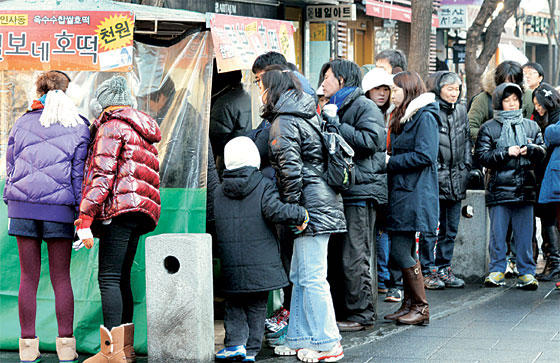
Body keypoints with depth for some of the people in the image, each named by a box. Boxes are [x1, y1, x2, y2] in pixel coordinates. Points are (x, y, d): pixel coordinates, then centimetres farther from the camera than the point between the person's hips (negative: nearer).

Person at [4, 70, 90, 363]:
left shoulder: (22, 124, 5)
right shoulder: (78, 128, 1)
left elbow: (10, 166, 7)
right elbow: (80, 172, -2)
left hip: (22, 206, 1)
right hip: (60, 207, -1)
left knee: (29, 277, 5)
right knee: (61, 278, 5)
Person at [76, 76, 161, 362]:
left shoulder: (111, 127, -3)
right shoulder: (141, 130, 25)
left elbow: (102, 174, -13)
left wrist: (85, 218, -16)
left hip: (118, 208, -9)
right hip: (140, 210, 9)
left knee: (109, 278, -11)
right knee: (121, 278, 14)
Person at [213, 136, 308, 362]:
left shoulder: (220, 192, 6)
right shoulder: (264, 185, -5)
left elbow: (217, 224, 8)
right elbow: (274, 211, -19)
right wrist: (300, 215, -10)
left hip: (231, 265, 2)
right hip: (260, 264, -2)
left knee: (234, 304, 15)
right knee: (256, 306, 8)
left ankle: (235, 342, -1)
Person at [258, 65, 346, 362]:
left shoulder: (284, 124, -12)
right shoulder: (308, 114, 17)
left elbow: (291, 170, -20)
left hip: (310, 204, -10)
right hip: (323, 201, 10)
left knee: (312, 278, -5)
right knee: (299, 276, 14)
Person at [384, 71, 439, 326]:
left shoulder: (425, 117, -10)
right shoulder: (402, 118, 20)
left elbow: (424, 156, -18)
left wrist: (390, 162, -13)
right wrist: (389, 160, 4)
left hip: (413, 195, -10)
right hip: (401, 192, 10)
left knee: (400, 250, -10)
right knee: (404, 250, 10)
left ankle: (421, 308, -3)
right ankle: (409, 305, 16)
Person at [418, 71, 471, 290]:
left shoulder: (461, 111, 13)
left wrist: (466, 167, 13)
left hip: (456, 179, 7)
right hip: (434, 178, -7)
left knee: (450, 229, 11)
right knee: (430, 228, -4)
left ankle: (444, 269, 19)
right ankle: (428, 271, 2)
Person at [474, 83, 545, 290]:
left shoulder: (531, 126, 13)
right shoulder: (489, 128, 5)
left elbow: (542, 152, 12)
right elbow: (482, 156, -3)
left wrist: (529, 150, -8)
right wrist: (506, 153, -12)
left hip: (525, 188, 2)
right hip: (499, 188, -2)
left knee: (524, 234, 3)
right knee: (497, 233, 1)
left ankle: (526, 272, 8)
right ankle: (497, 271, 11)